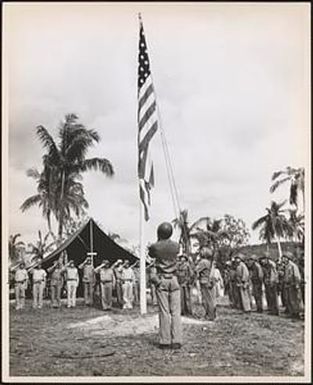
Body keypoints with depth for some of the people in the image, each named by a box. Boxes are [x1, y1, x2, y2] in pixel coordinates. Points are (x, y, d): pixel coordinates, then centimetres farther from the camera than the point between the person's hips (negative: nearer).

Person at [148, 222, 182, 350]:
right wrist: (166, 240, 24)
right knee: (176, 311, 3)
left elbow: (151, 254, 16)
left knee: (164, 311, 0)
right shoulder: (176, 245, 1)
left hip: (161, 280, -2)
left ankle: (165, 341, 1)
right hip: (173, 279, 2)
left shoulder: (155, 246, -5)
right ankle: (176, 341, 2)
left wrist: (158, 241, 14)